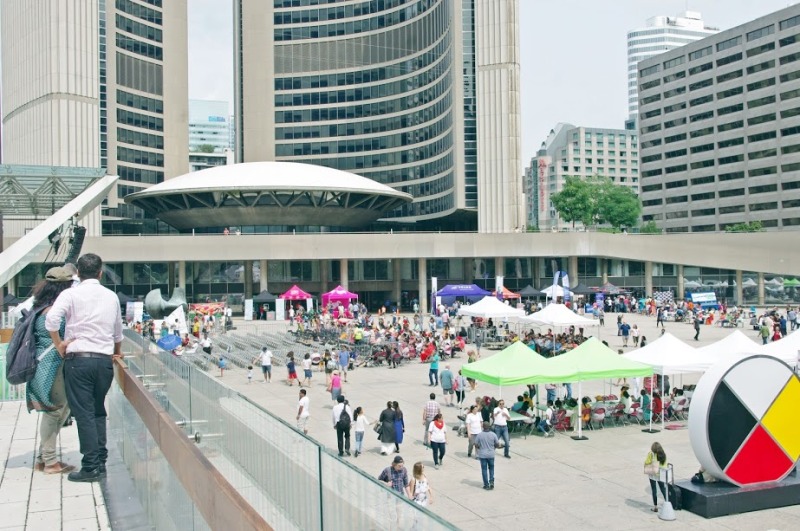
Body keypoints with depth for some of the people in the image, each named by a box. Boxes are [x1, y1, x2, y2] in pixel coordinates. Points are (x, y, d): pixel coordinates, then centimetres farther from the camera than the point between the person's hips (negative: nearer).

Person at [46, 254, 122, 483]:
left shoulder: (71, 294, -2)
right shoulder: (111, 296, 11)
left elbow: (51, 319, -19)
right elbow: (118, 331, 20)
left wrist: (59, 345, -5)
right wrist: (117, 352, 38)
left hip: (78, 360, -4)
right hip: (105, 360, 4)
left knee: (84, 414, 0)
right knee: (98, 412, 15)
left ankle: (91, 466, 0)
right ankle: (101, 462, 14)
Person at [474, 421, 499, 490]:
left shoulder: (479, 435, -11)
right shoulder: (493, 435, -8)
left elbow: (476, 445, -6)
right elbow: (497, 444, -2)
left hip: (482, 455, -1)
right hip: (491, 455, 1)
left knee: (484, 469, 8)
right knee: (491, 468, 19)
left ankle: (486, 485, 10)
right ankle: (491, 481, 4)